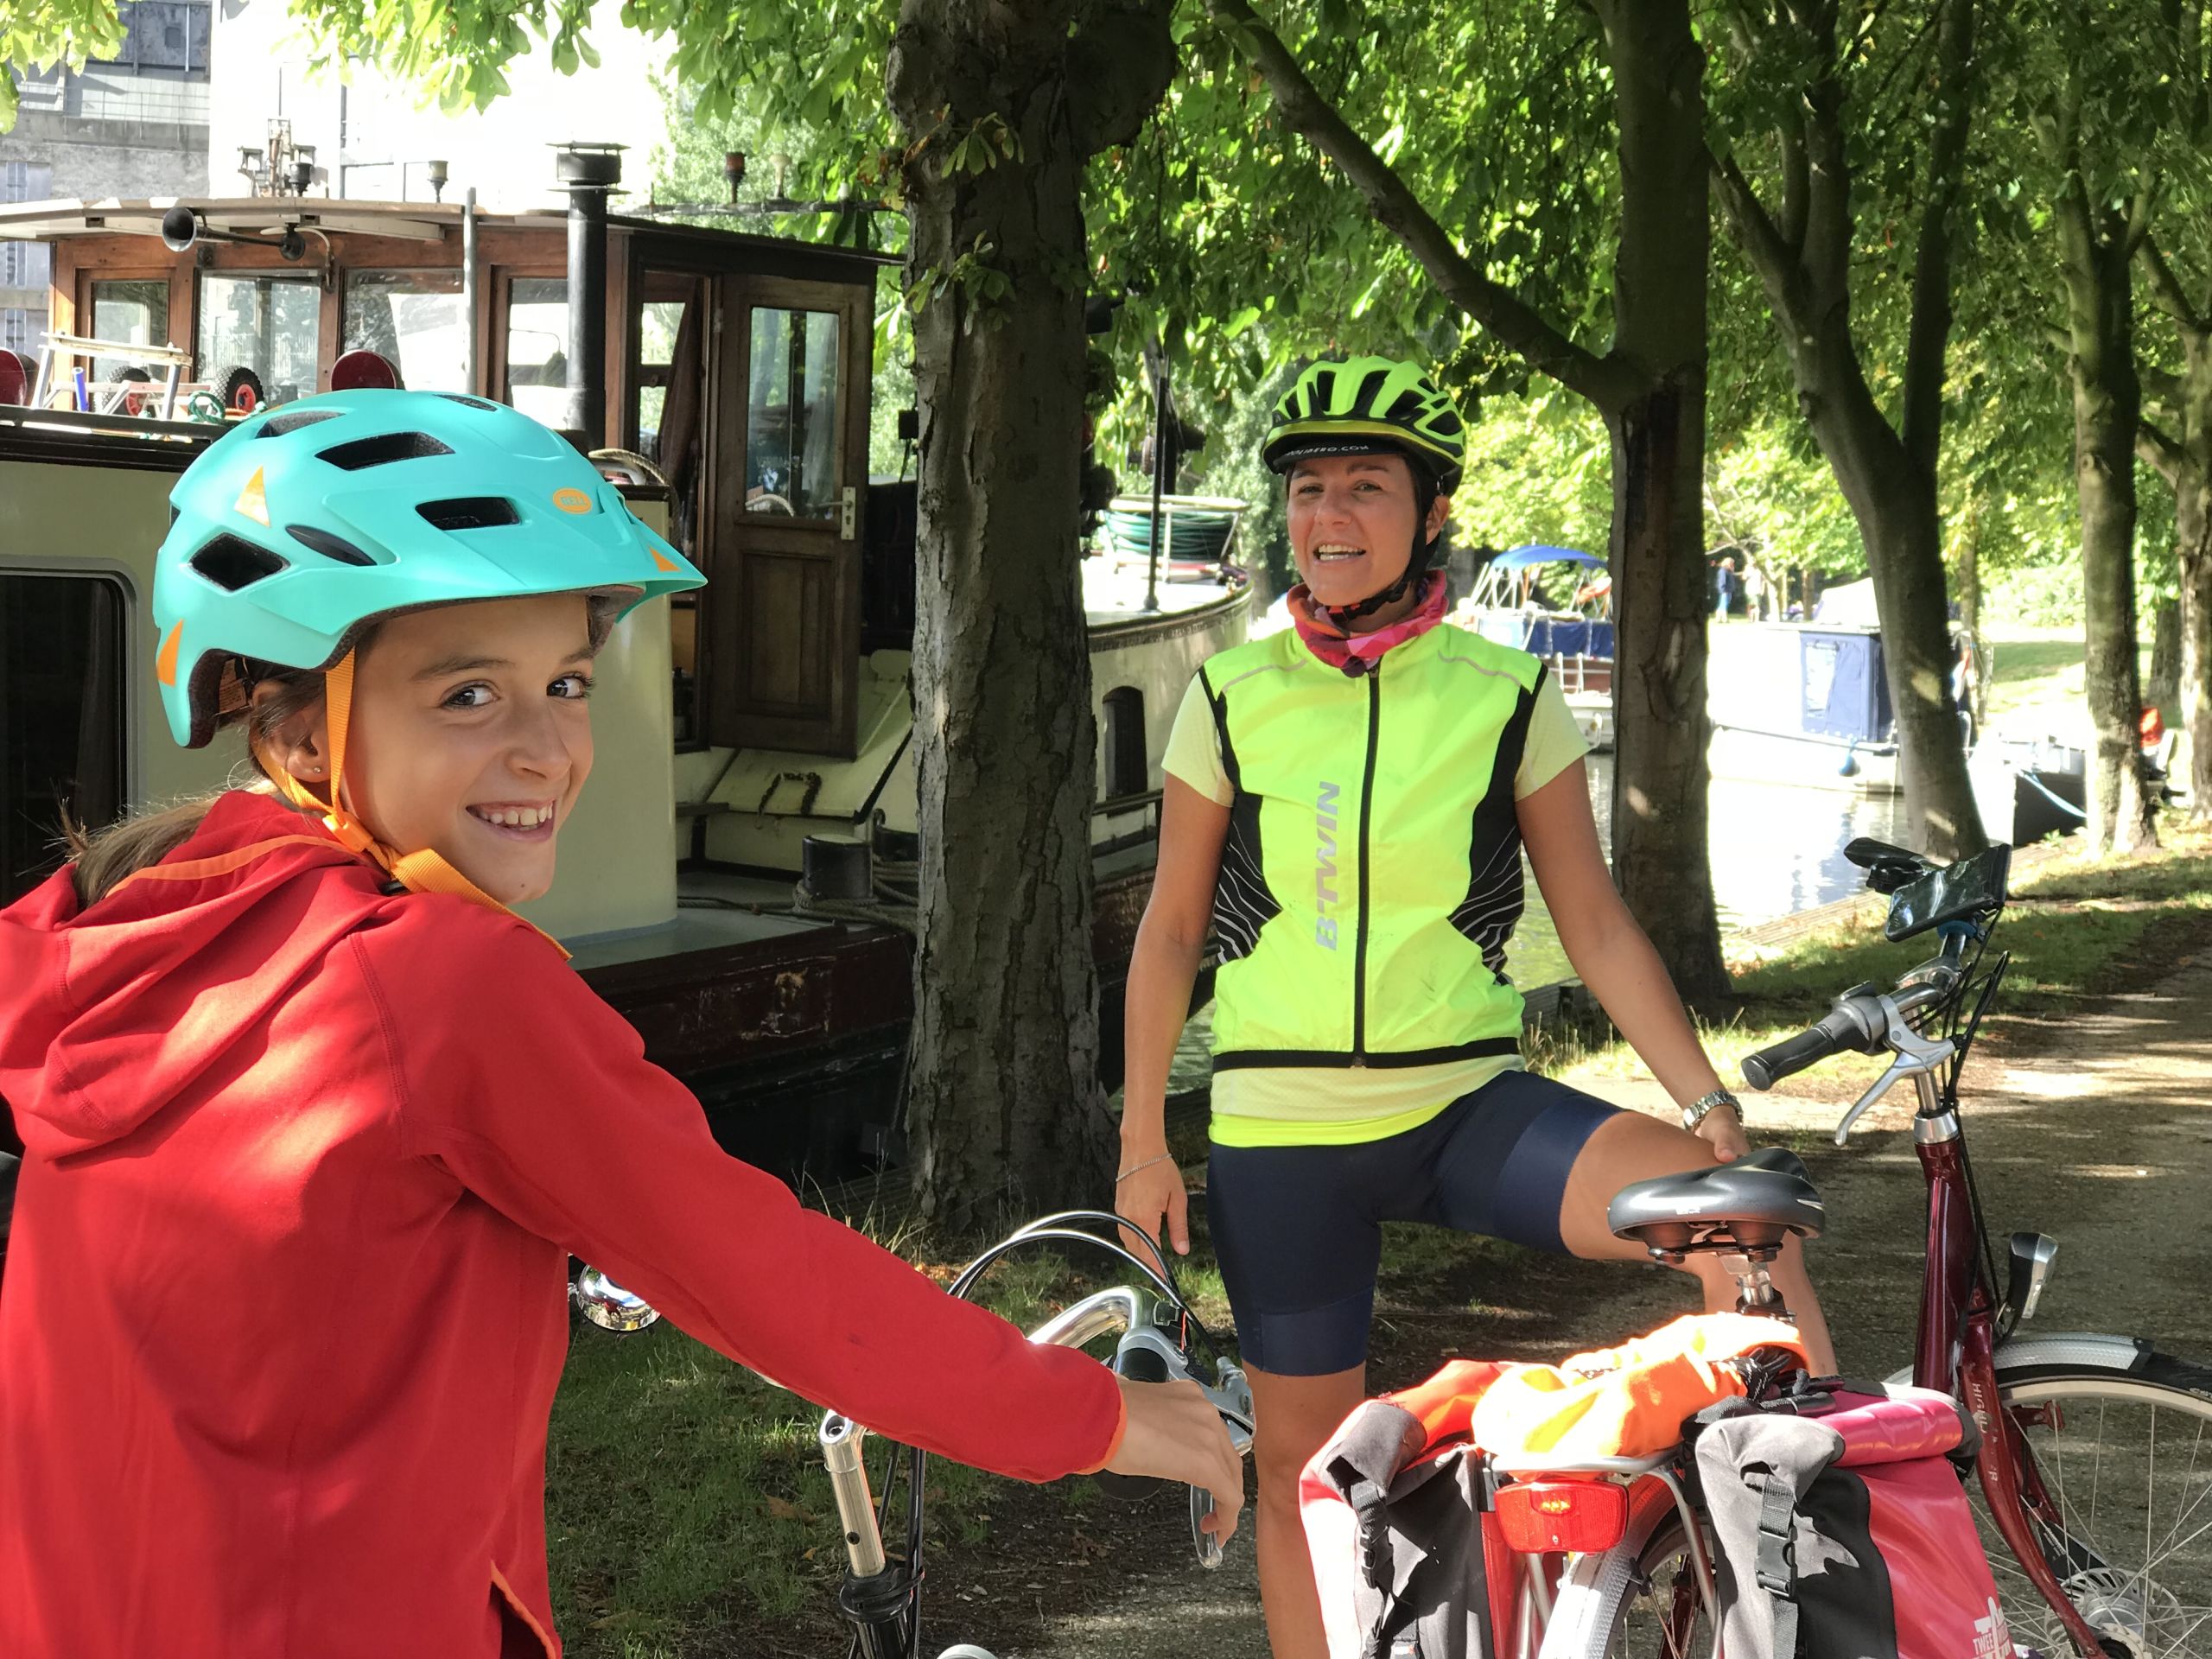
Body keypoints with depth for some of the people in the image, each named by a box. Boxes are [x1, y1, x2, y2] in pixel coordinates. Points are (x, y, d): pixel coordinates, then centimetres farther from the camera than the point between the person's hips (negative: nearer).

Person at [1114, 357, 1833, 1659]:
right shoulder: (1232, 700, 1)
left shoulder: (1511, 700, -1)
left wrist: (1710, 1098, -10)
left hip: (1468, 1108, -1)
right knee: (1306, 1467, 8)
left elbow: (1595, 926, 1)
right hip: (1281, 1129, 1)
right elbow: (1172, 931, 8)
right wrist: (1143, 1142, 7)